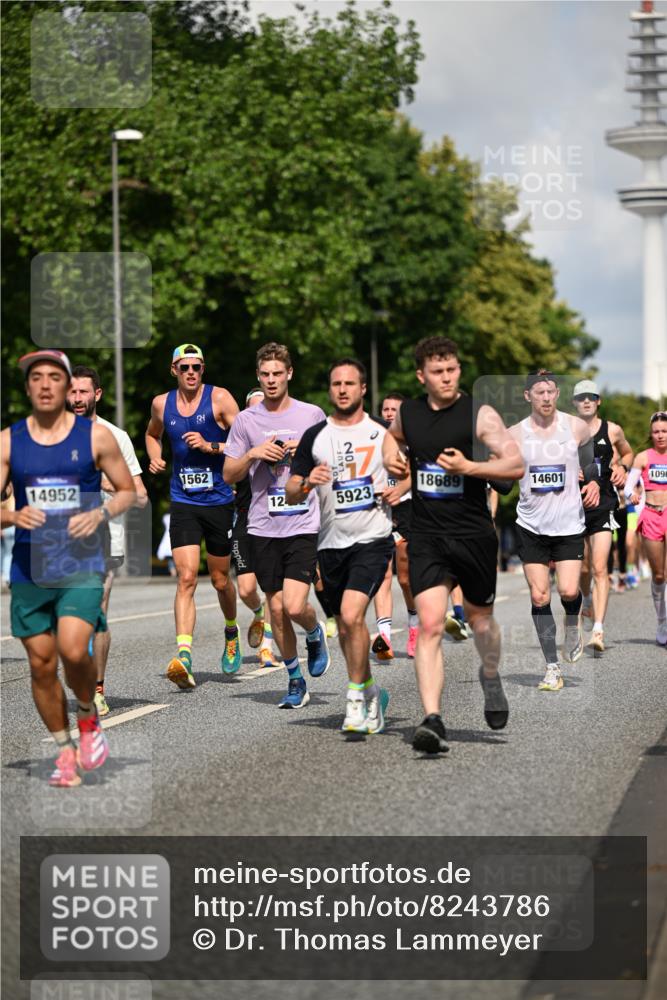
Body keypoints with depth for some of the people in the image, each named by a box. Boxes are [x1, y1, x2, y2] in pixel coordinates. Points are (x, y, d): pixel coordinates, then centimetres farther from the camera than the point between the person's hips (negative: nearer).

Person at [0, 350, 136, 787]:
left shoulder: (96, 436, 0)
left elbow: (128, 491, 8)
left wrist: (100, 514, -11)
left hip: (82, 566, -2)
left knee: (73, 651, -21)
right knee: (42, 665, 5)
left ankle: (89, 718, 9)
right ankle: (65, 750, 23)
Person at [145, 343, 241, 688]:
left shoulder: (219, 398, -5)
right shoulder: (162, 403, 6)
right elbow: (152, 433, 28)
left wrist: (210, 446, -19)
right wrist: (155, 459, 8)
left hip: (219, 502, -1)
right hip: (183, 502, 1)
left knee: (220, 580, 12)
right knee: (186, 578, -14)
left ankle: (231, 632, 42)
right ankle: (183, 658, -23)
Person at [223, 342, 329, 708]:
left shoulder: (312, 415, 4)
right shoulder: (246, 420, 6)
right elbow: (229, 475, 8)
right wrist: (253, 454, -9)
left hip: (304, 525, -2)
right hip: (263, 527, 2)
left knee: (294, 606, -14)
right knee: (276, 609, 4)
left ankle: (316, 634, 21)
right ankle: (295, 681, 19)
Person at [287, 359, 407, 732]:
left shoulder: (383, 433, 1)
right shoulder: (315, 436, 7)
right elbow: (291, 494, 6)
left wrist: (400, 489, -7)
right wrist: (308, 483, -16)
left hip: (373, 539, -4)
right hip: (332, 544, 4)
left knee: (351, 615, -21)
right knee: (347, 629, 11)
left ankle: (357, 698, -9)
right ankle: (372, 693, 32)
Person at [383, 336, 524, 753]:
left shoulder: (480, 414, -7)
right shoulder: (408, 412, 5)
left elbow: (516, 465, -14)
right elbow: (393, 434, 31)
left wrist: (468, 467, -24)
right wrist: (390, 457, 9)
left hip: (474, 534, -1)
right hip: (426, 535, 1)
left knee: (480, 617, 17)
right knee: (430, 625, -13)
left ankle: (491, 678, 49)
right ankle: (433, 721, -19)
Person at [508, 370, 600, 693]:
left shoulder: (577, 427, -1)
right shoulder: (514, 435, -1)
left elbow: (590, 462, 16)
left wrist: (593, 482, -3)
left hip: (569, 524, -1)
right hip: (531, 525, 1)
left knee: (568, 591, -13)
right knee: (539, 597, -3)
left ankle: (573, 625, 23)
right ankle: (552, 667, 6)